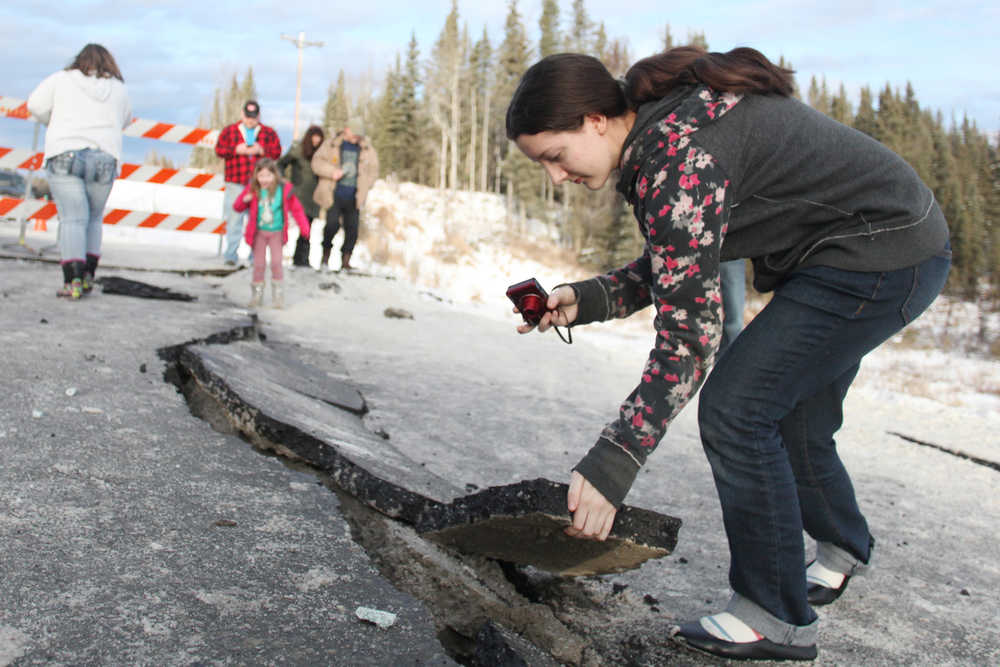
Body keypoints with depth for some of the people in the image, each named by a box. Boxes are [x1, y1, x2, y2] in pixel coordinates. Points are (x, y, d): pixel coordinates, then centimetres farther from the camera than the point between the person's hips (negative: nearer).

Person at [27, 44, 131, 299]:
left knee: (73, 219, -4)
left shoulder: (61, 79, 7)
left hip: (65, 155, -2)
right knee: (94, 217, 16)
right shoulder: (119, 89, 12)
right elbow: (124, 121, 22)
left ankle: (73, 280, -14)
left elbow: (36, 105, 8)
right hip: (104, 159, 2)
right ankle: (88, 274, 9)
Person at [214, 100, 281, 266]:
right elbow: (219, 149, 5)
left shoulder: (269, 133, 12)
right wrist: (236, 150, -10)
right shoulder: (229, 131, 12)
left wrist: (261, 150, -13)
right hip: (235, 183, 0)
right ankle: (231, 255, 1)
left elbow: (277, 152, 3)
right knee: (233, 219, -4)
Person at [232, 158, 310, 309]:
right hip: (259, 232, 1)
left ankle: (277, 294, 5)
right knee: (259, 264, 3)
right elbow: (237, 207, 0)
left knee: (276, 262, -10)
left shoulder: (284, 189, -10)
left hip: (276, 233, -1)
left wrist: (304, 227, -13)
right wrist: (244, 200, -22)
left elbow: (296, 209, -4)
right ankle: (257, 292, 21)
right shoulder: (252, 189, -7)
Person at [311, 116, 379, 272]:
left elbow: (373, 169, 17)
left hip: (354, 198, 3)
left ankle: (345, 263, 12)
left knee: (352, 230, 0)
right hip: (334, 195, -3)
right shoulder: (331, 144, 3)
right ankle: (325, 256, 4)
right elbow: (317, 161, 0)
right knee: (332, 223, -17)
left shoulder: (367, 148, 10)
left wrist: (363, 186, 3)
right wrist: (332, 171, -16)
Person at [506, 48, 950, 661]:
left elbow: (689, 334, -30)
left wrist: (612, 462, -31)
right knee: (788, 420, 19)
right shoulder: (661, 128, 2)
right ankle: (842, 549, 48)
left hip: (884, 256, -10)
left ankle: (776, 616, 2)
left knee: (734, 410, -13)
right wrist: (583, 300, -6)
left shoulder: (678, 157, -28)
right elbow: (678, 271, 8)